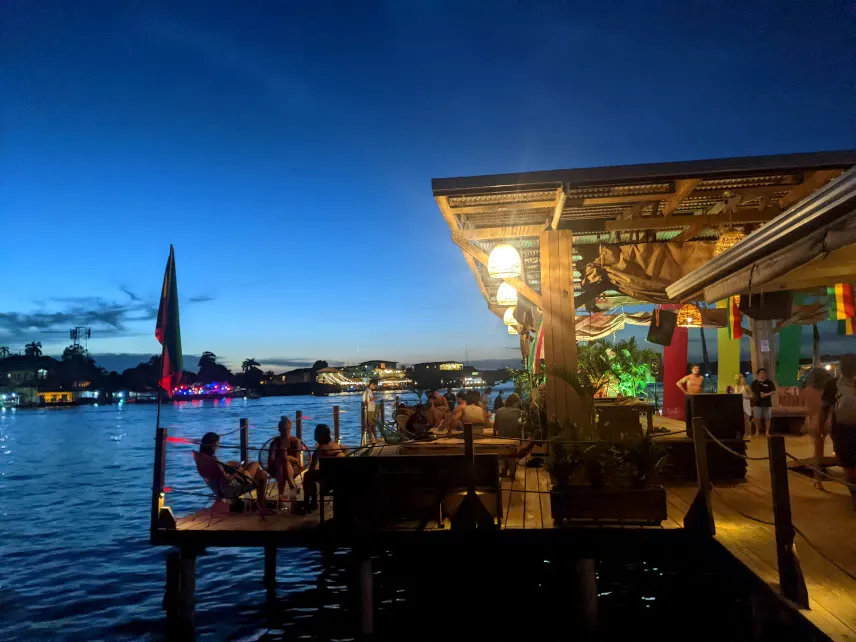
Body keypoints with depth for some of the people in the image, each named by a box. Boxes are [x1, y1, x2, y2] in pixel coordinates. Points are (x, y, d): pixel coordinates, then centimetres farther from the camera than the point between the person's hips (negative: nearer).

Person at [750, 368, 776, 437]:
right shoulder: (754, 383, 4)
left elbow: (773, 391, -3)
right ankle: (757, 431, 14)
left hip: (767, 403, -1)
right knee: (757, 418, 1)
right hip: (757, 403, 1)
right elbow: (753, 393, 10)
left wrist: (766, 394, -18)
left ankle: (767, 431, 16)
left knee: (767, 418, 5)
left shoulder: (769, 382, -1)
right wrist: (752, 402, 7)